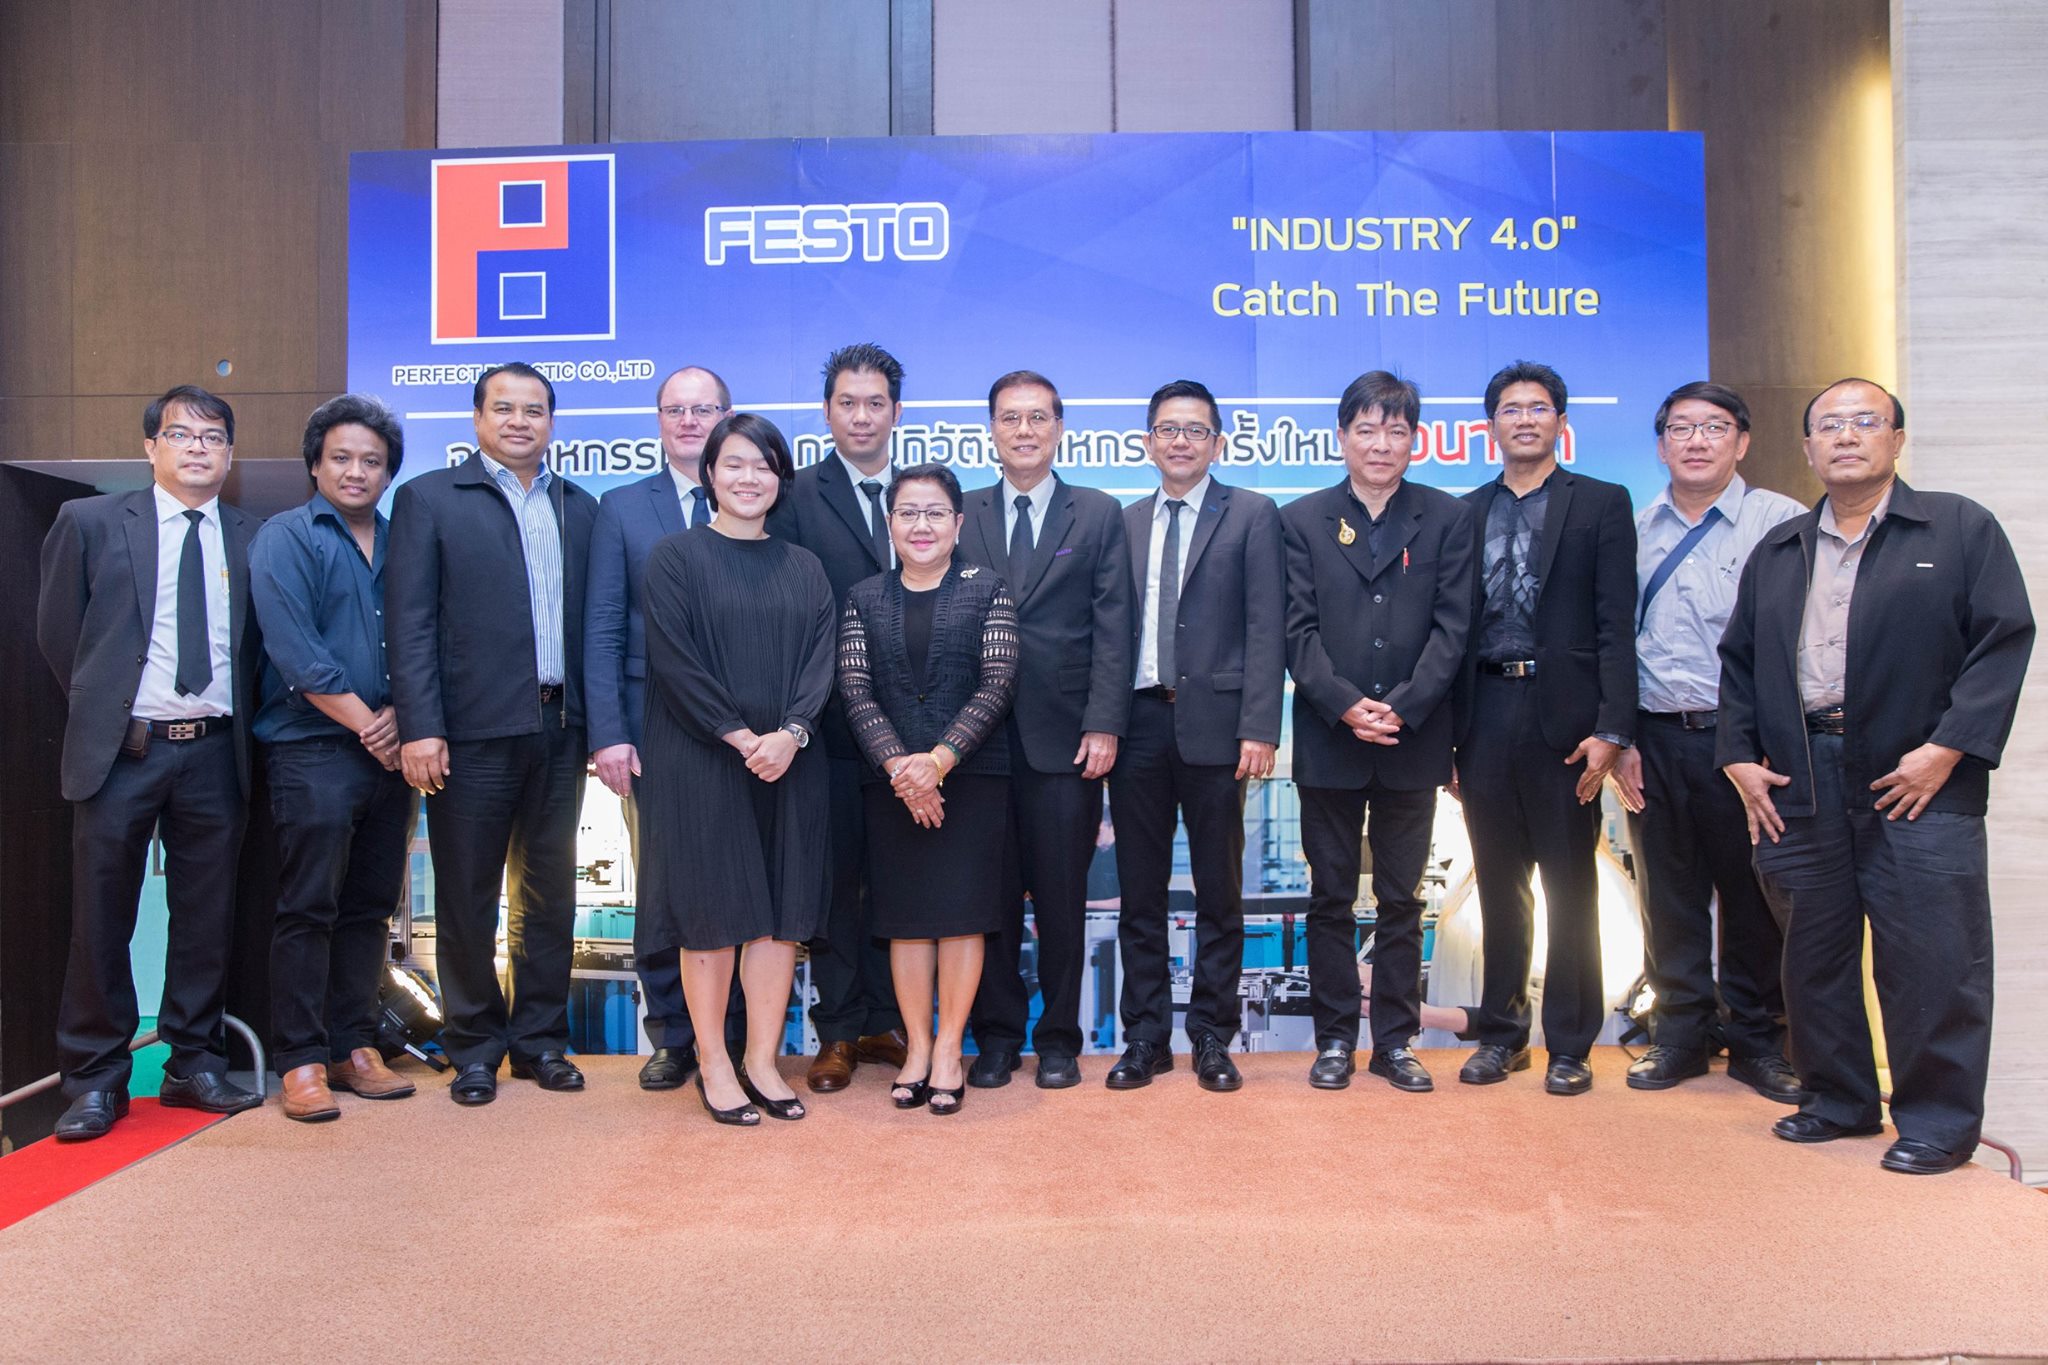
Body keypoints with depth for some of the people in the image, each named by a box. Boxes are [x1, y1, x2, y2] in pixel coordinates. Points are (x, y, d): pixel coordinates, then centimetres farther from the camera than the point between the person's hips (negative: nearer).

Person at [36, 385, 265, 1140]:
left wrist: (237, 714, 5)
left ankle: (194, 1065, 21)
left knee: (206, 917, 8)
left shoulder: (254, 538, 7)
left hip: (214, 752, 2)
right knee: (101, 918, 4)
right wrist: (100, 708, 8)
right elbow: (57, 632, 8)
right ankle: (95, 1079, 16)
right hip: (120, 751, -2)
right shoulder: (90, 522, 3)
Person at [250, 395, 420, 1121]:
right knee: (307, 908, -3)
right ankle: (302, 1061, 5)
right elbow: (295, 651, -11)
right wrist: (363, 721, -12)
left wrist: (401, 717, -6)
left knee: (370, 907, 9)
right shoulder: (285, 537, -1)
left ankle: (354, 1047, 19)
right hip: (313, 748, -5)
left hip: (390, 751, 5)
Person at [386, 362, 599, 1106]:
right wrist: (420, 728, -12)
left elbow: (594, 622, 10)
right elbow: (409, 622, -4)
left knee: (550, 896, 11)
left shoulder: (580, 508, 13)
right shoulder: (429, 498, 3)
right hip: (474, 732, -3)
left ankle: (540, 1037, 24)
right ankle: (474, 1048, 20)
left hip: (559, 731, 4)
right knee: (467, 898, 7)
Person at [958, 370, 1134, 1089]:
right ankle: (996, 1035, 21)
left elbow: (1112, 628, 0)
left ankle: (1059, 1039, 18)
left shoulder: (1099, 515, 7)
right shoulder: (962, 516, 10)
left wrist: (1103, 725, -9)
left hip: (1064, 736, -1)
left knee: (1061, 895, 5)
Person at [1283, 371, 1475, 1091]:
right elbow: (1299, 630, -1)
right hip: (1329, 740, 0)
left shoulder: (1448, 519, 6)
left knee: (1401, 900, 8)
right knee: (1330, 897, 7)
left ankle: (1395, 1040, 19)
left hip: (1413, 738, 0)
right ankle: (1335, 1038, 18)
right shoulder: (1302, 519, 6)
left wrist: (1401, 708, -14)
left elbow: (1451, 627, -2)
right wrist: (1346, 707, -14)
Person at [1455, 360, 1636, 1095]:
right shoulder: (1466, 513, 11)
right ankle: (1502, 1033, 23)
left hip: (1563, 716, -3)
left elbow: (1615, 626, -4)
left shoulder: (1602, 504, 2)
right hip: (1485, 714, 3)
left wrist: (1611, 730, -13)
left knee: (1570, 885, 5)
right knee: (1499, 883, 11)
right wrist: (1446, 732, 4)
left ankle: (1570, 1045, 17)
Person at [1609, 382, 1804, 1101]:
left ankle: (1756, 1037, 23)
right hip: (1656, 738, 3)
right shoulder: (1636, 530, 9)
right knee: (1667, 893, 9)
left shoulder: (1781, 521, -1)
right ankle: (1681, 1030, 24)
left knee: (1752, 893, 6)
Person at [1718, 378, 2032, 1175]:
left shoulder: (1960, 528, 4)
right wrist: (1739, 756, 5)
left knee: (1929, 960, -3)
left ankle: (1938, 1120, 11)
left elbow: (2004, 640, -4)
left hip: (1916, 781, -4)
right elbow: (1739, 659, 17)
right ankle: (1838, 1100, 24)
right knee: (1814, 953, 10)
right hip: (1799, 787, 4)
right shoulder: (1778, 552, 17)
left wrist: (1948, 748, -13)